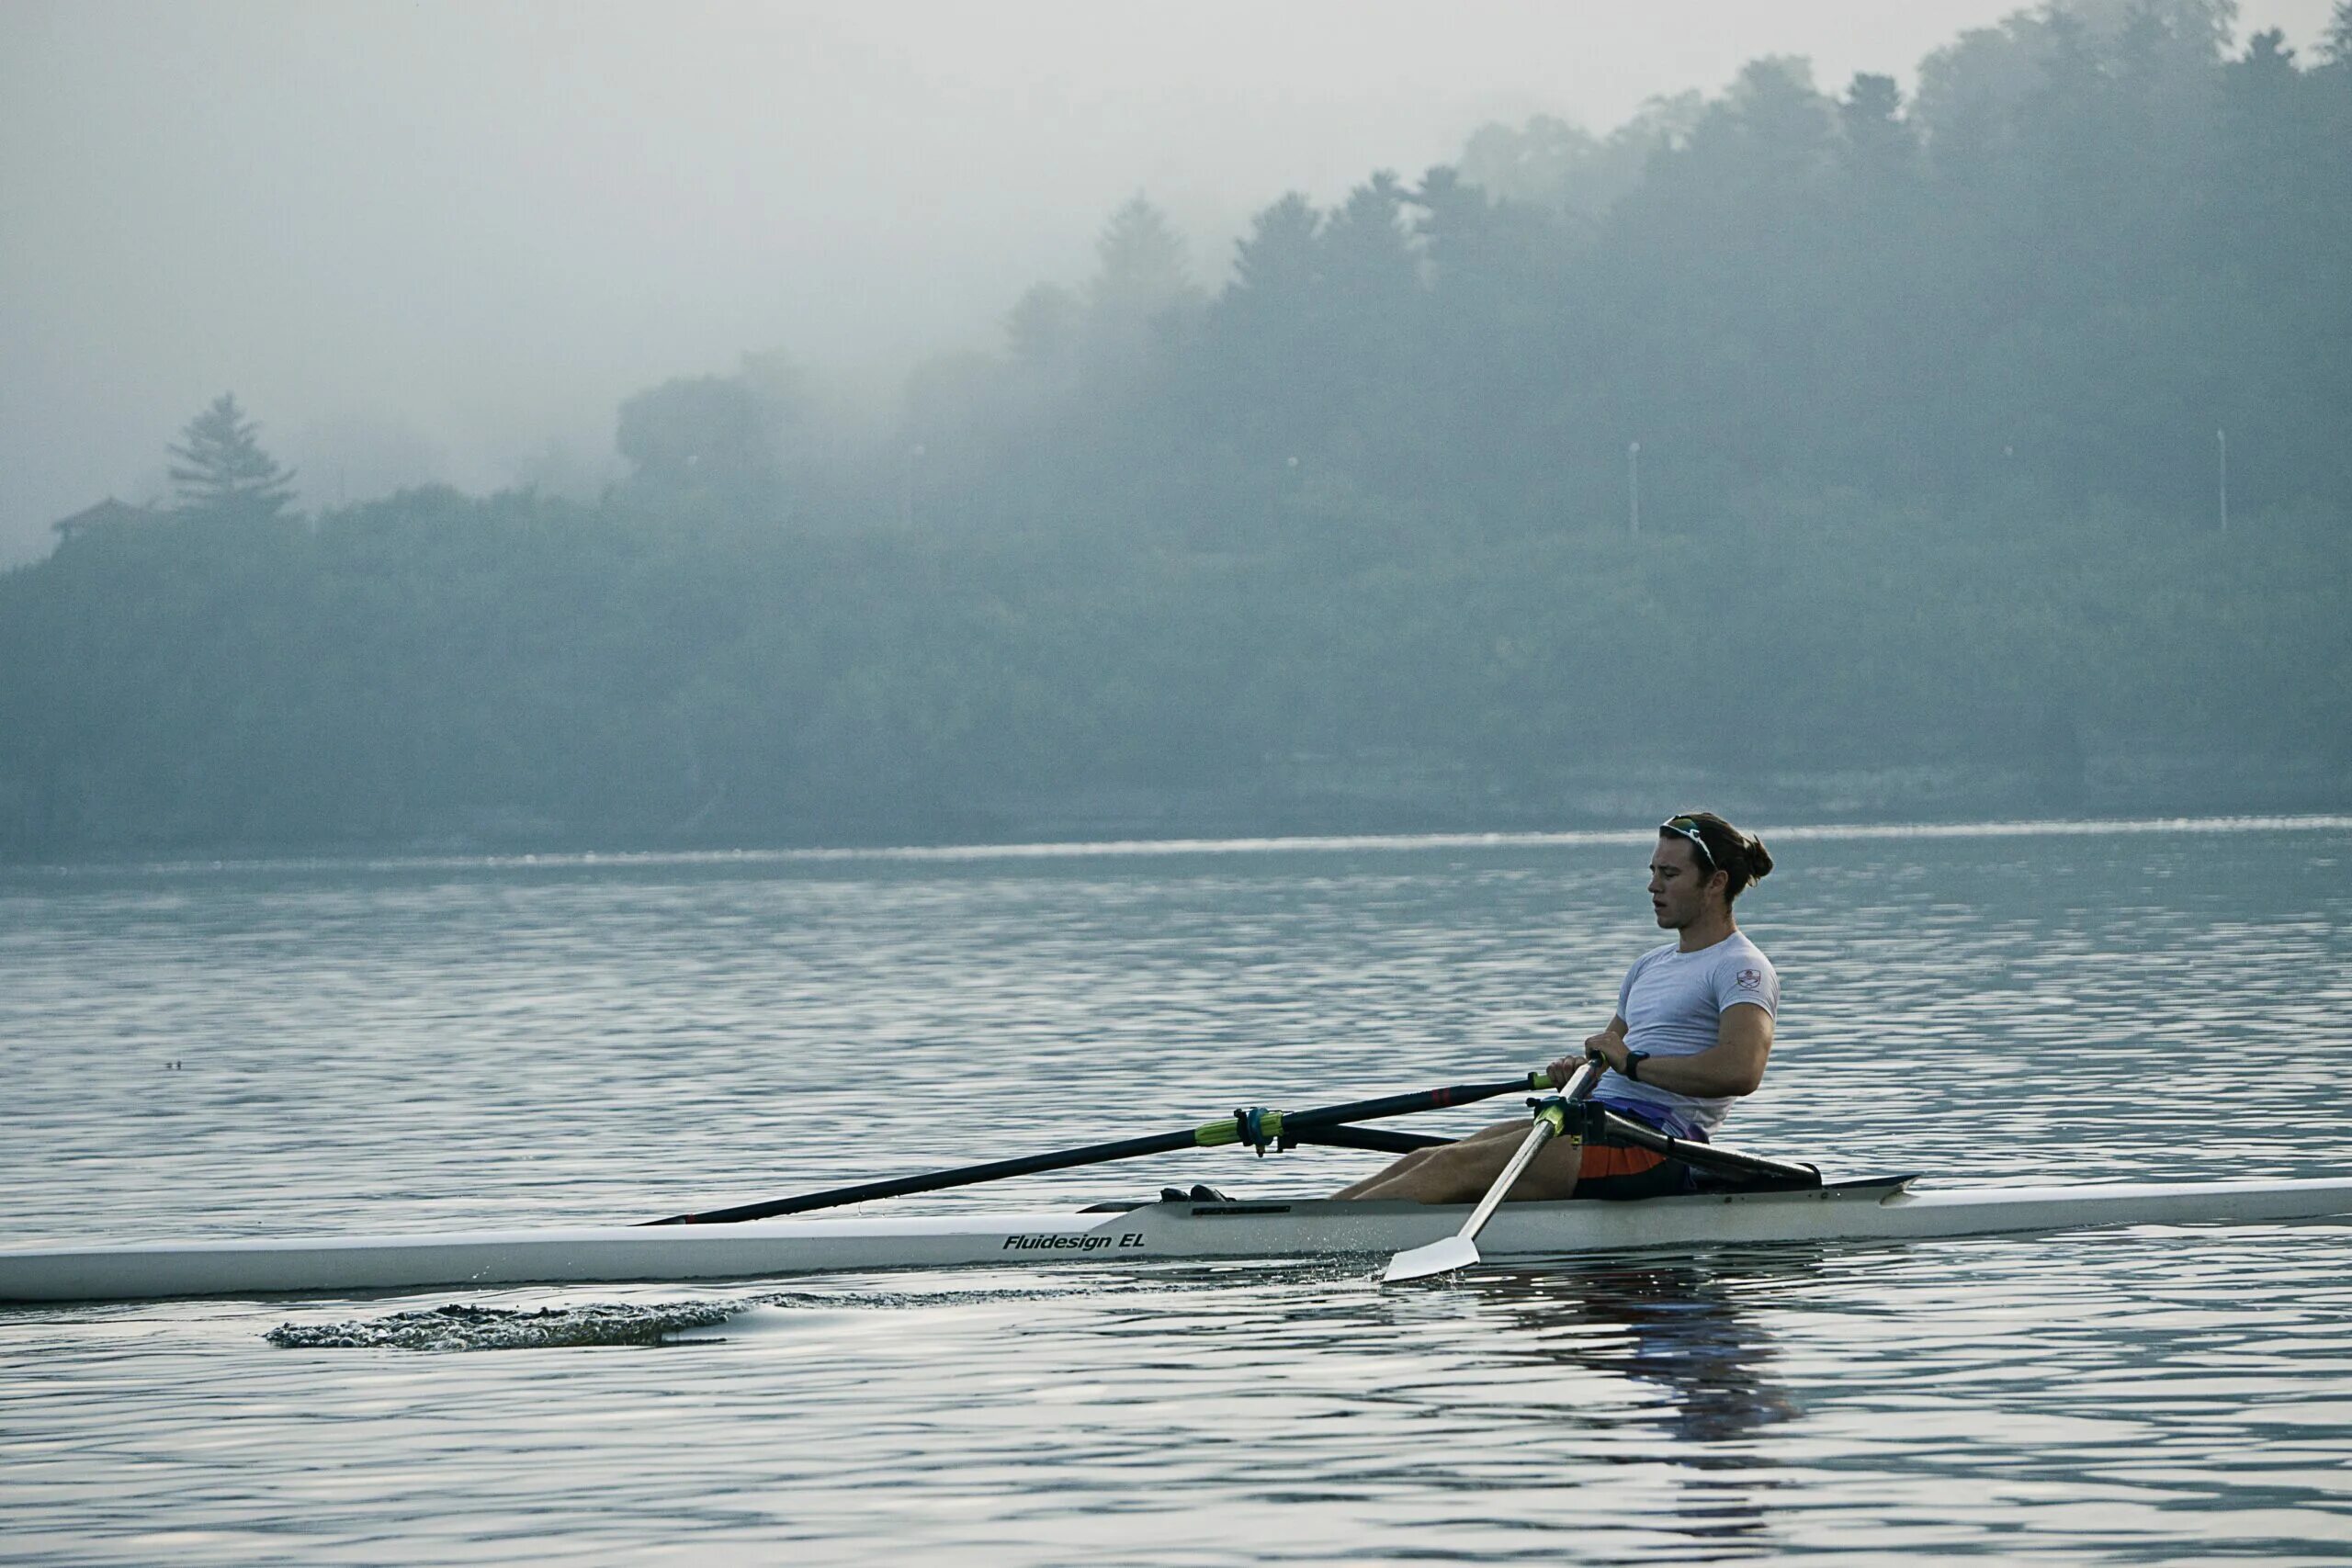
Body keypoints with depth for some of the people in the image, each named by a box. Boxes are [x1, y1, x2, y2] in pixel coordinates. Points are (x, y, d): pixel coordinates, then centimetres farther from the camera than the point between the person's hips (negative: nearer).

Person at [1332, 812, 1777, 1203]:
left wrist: (1633, 1063, -19)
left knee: (1455, 1167, -20)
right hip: (1596, 1120, 9)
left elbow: (1741, 1071, -22)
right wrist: (1575, 1066, 3)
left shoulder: (1742, 968, -4)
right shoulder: (1651, 965, 25)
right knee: (1423, 1162, -6)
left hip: (1653, 1144, -9)